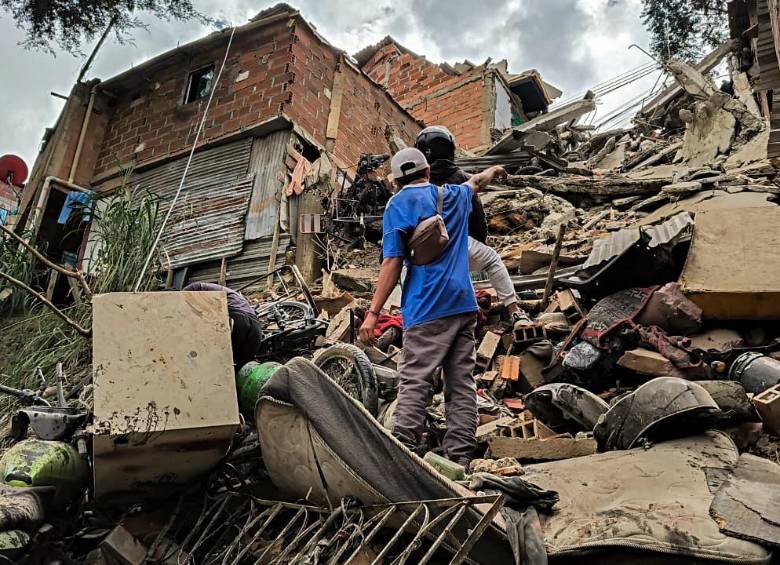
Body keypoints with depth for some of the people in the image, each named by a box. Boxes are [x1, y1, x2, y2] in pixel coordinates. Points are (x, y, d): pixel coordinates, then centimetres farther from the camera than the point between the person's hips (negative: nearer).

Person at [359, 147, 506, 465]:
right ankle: (460, 458, 7)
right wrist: (494, 171, 67)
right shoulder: (455, 196, 19)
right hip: (464, 304, 6)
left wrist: (373, 312, -6)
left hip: (428, 308, -5)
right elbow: (476, 181, 44)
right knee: (462, 385, 5)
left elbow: (392, 262, -7)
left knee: (415, 384, -8)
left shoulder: (399, 203, 2)